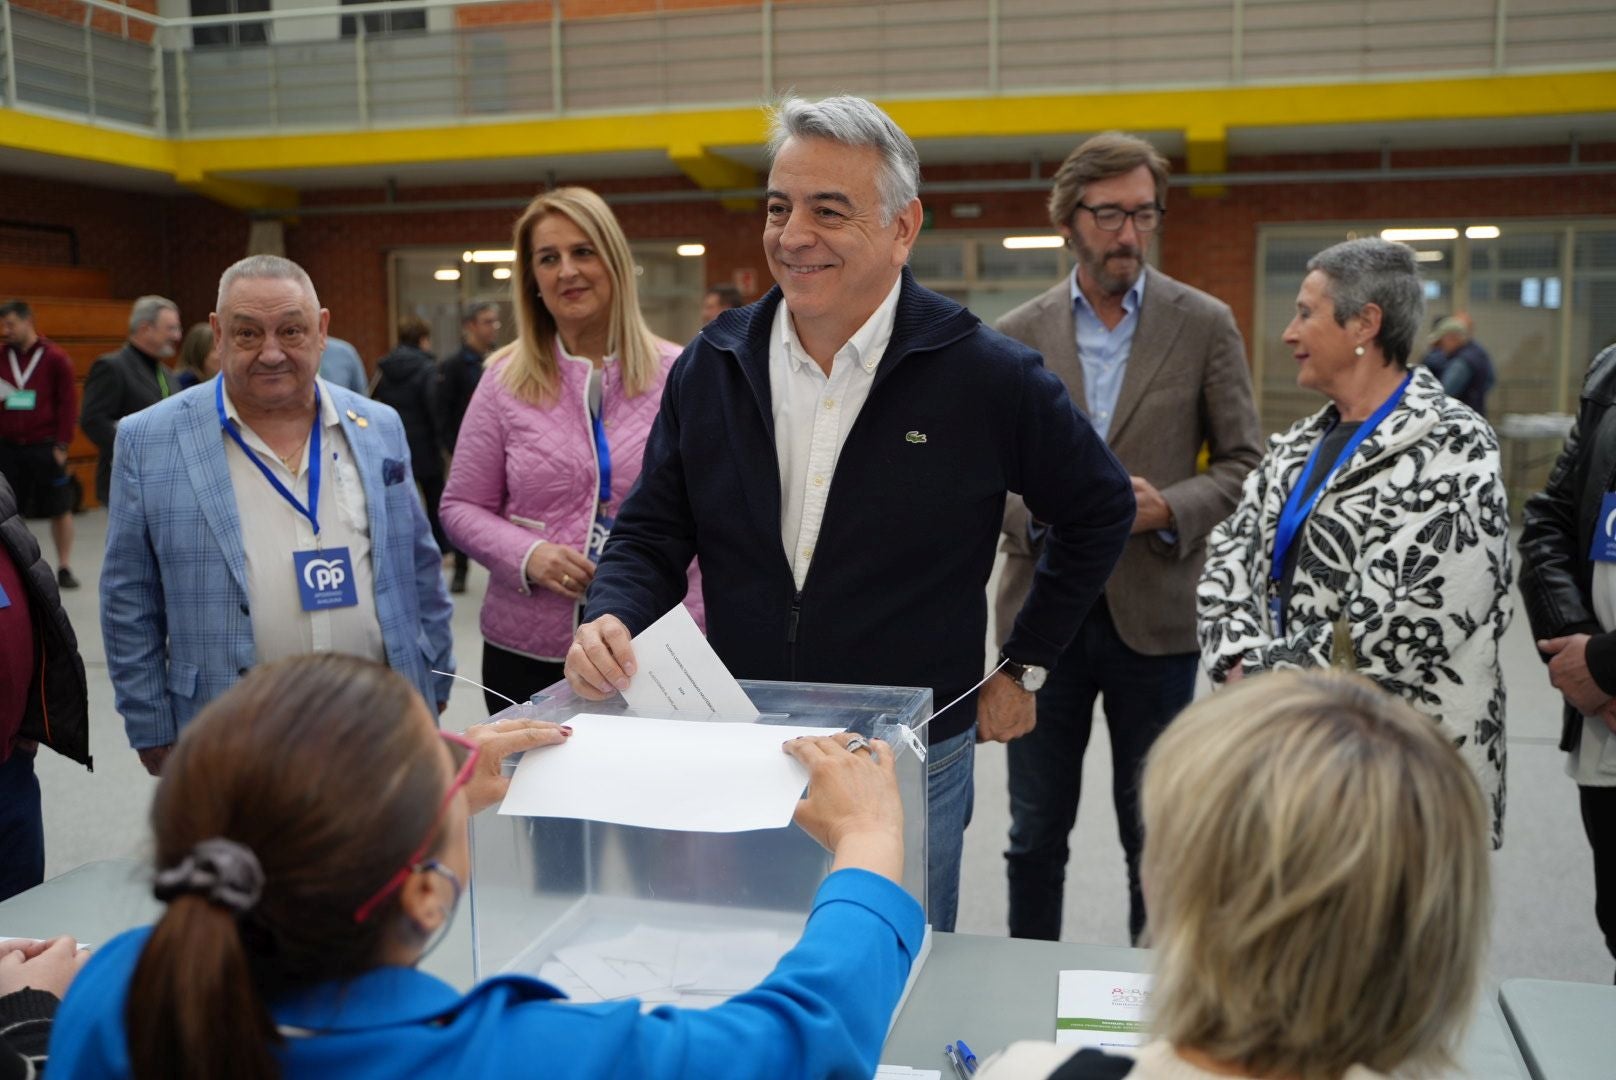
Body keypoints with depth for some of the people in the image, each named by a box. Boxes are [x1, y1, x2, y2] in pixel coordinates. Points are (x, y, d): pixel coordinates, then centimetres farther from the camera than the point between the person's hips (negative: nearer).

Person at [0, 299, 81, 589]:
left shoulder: (55, 358, -2)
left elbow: (69, 404, -4)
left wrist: (62, 445, -8)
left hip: (45, 447, -3)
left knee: (60, 509, 2)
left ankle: (64, 568, 14)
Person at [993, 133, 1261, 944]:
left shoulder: (1205, 325, 0)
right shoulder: (1017, 335, 3)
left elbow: (1244, 464, 2)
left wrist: (1169, 509, -16)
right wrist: (1035, 512, -15)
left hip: (1154, 615, -1)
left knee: (1154, 837, 12)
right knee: (1036, 835, 12)